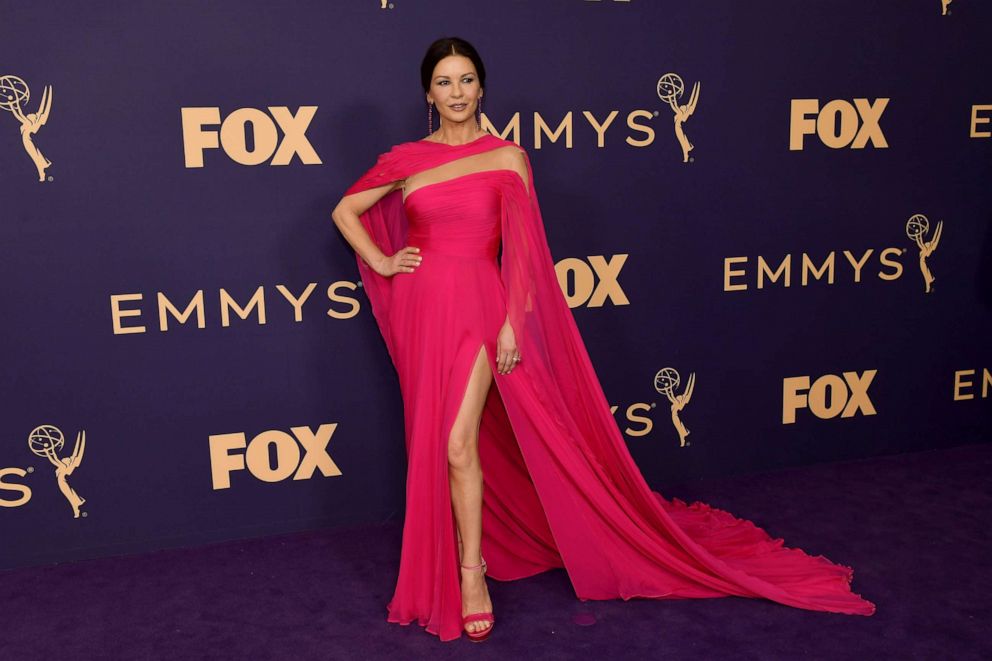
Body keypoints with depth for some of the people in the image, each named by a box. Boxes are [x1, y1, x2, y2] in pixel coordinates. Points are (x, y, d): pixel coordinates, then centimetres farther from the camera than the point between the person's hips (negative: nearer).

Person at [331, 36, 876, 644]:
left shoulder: (507, 158, 1)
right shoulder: (406, 160, 6)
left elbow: (521, 249, -1)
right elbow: (345, 211, 16)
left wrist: (513, 321, -8)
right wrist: (381, 263, 3)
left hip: (479, 304, -3)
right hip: (422, 303, 3)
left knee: (459, 443, -12)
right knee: (432, 444, 10)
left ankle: (471, 572, 3)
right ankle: (452, 558, 28)